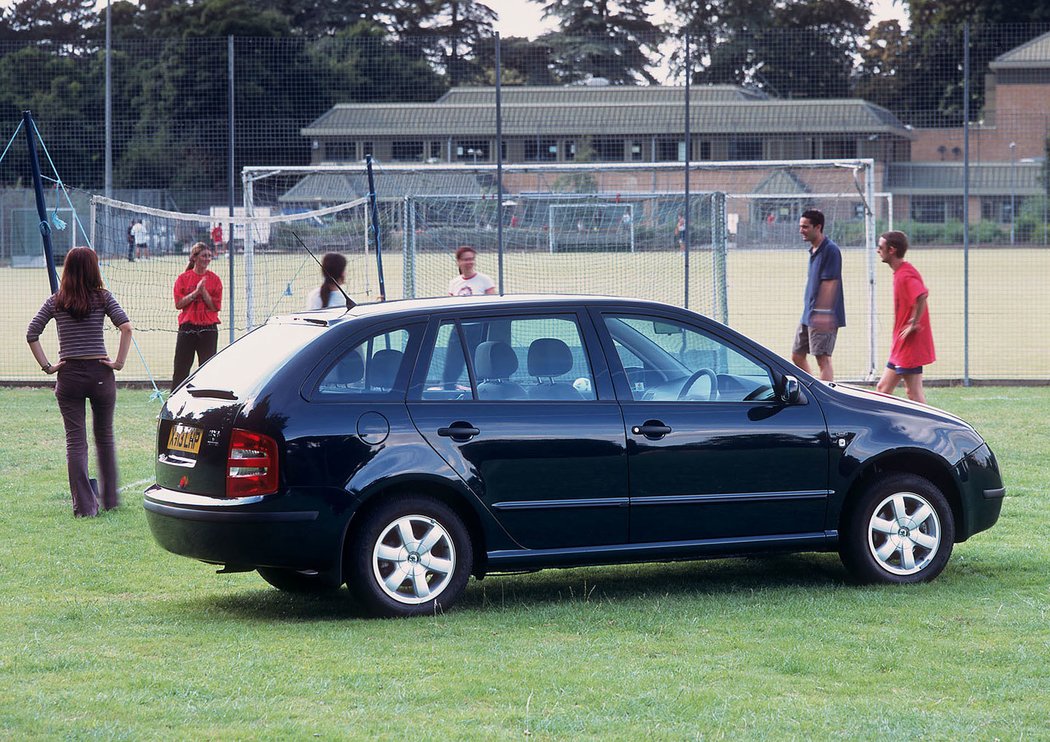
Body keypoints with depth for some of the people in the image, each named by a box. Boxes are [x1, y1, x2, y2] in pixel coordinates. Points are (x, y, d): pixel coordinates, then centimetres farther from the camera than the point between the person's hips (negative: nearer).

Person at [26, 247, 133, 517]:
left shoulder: (55, 302, 4)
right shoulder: (102, 297, -1)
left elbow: (31, 334, -2)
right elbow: (126, 326, -13)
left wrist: (47, 366, 1)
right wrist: (119, 362, -8)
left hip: (69, 375, 1)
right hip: (100, 373, 0)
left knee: (75, 441, 2)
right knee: (105, 436, 15)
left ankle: (84, 505, -2)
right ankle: (109, 499, 23)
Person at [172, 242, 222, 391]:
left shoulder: (214, 279, 4)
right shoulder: (183, 278, 4)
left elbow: (215, 306, -2)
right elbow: (179, 304, -4)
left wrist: (203, 292, -13)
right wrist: (196, 292, -13)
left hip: (208, 328, 0)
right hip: (187, 328, 0)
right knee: (181, 368, 1)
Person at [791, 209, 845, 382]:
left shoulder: (830, 250, -14)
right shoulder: (814, 250, 14)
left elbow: (830, 283, -20)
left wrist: (822, 313, -25)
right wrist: (809, 312, 19)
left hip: (822, 316, -10)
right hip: (808, 315, 10)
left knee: (823, 359, -10)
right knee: (797, 356, 14)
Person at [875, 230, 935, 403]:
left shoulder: (905, 275, -19)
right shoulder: (900, 272, 13)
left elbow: (921, 296, -36)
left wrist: (914, 323, -26)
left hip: (910, 346, -11)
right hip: (901, 348, 11)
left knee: (914, 393, -6)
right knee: (883, 388, 14)